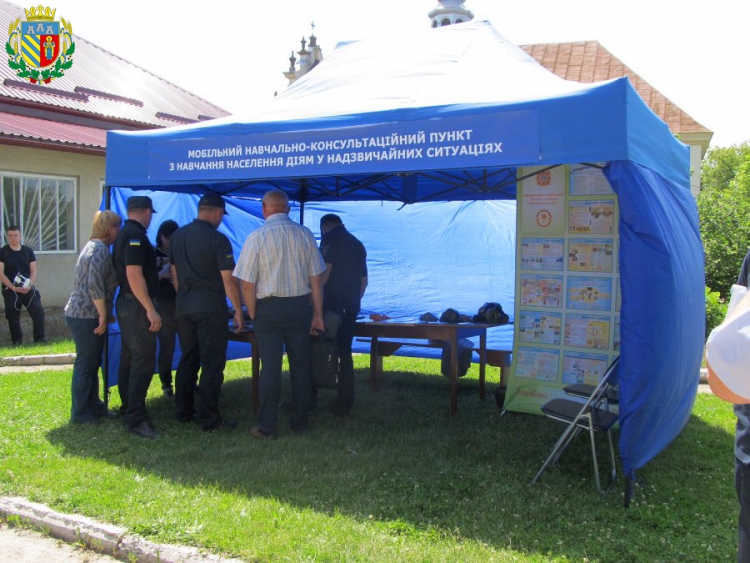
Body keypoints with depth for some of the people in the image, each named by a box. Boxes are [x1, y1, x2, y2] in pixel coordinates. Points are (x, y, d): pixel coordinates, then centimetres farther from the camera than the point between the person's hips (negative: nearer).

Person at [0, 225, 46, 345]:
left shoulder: (28, 250, 6)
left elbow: (33, 271, 5)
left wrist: (30, 285, -12)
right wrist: (13, 287, -16)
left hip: (28, 289, 2)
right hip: (10, 290, -2)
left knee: (38, 312, -8)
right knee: (13, 317, 4)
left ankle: (39, 339, 2)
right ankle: (17, 341, 17)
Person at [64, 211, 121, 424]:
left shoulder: (94, 246, 15)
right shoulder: (100, 250, -16)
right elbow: (95, 286, -24)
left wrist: (104, 313, 20)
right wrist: (104, 315, -17)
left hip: (82, 314, 10)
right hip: (87, 316, -10)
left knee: (91, 363, 17)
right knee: (86, 364, -1)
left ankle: (92, 406, 27)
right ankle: (81, 413, 9)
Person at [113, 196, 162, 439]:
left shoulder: (123, 234, 15)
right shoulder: (136, 235, -16)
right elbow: (134, 275, -24)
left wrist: (158, 275, 35)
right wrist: (151, 310, -24)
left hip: (126, 302, 11)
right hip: (138, 304, -11)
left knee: (129, 358, 18)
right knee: (143, 362, -9)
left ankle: (129, 408, 29)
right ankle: (136, 419, -7)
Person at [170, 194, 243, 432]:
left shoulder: (178, 235, 7)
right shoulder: (218, 239, -13)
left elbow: (174, 272, 14)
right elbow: (228, 279, -13)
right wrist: (238, 310, -6)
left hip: (183, 307, 7)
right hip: (210, 309, -7)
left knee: (187, 360, 16)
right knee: (212, 365, -1)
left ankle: (184, 411, 23)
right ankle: (209, 419, 2)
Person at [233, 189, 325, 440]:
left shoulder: (257, 237, -8)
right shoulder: (305, 234, 0)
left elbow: (247, 284, -9)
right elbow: (316, 280, 2)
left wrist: (253, 315, 3)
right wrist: (317, 314, 9)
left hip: (269, 308, -2)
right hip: (300, 306, 3)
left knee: (270, 368, 4)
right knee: (300, 365, 12)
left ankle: (267, 427, 13)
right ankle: (299, 422, 23)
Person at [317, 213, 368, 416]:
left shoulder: (330, 238, -3)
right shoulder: (358, 244, 20)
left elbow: (325, 269, -15)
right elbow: (364, 280, 22)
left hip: (331, 304, -7)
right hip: (351, 307, 7)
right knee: (345, 352, 9)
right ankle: (345, 403, 10)